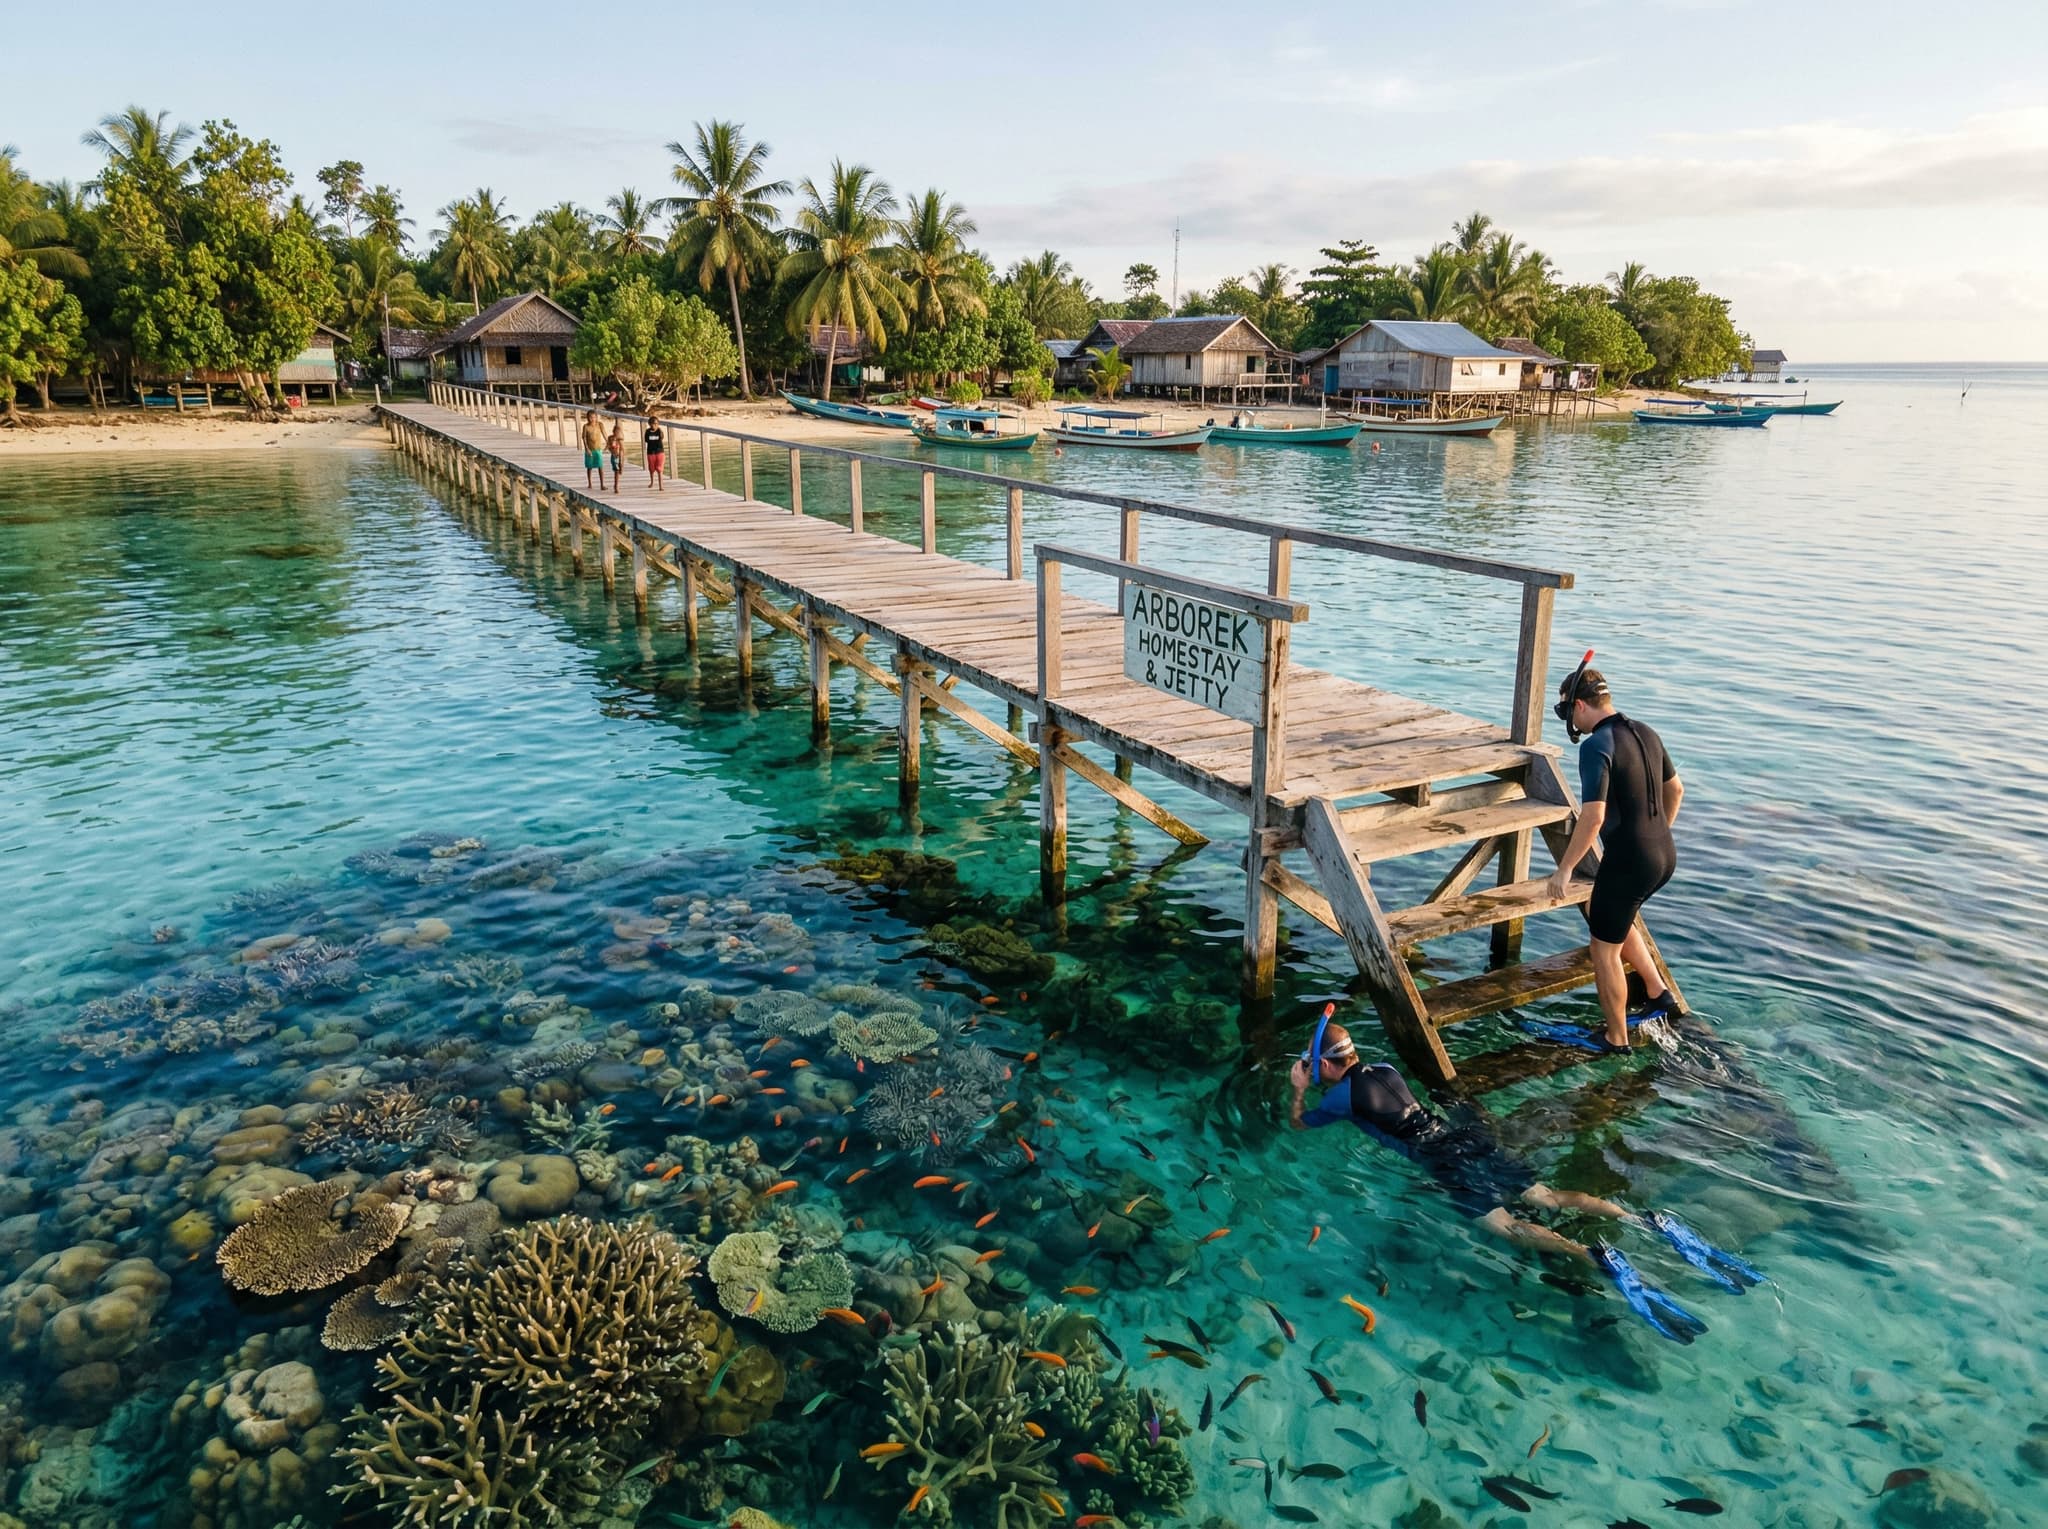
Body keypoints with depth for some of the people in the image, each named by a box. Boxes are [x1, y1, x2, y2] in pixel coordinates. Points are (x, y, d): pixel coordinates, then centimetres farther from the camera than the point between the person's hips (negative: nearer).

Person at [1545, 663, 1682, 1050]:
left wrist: (1564, 869, -17)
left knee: (1605, 948, 9)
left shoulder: (1597, 746, -20)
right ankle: (1658, 993, 31)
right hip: (1665, 855, 9)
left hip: (1627, 862, -9)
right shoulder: (1645, 733, 7)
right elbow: (1676, 790, 20)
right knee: (1607, 916, 30)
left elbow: (1593, 817, -26)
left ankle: (1617, 1040, 20)